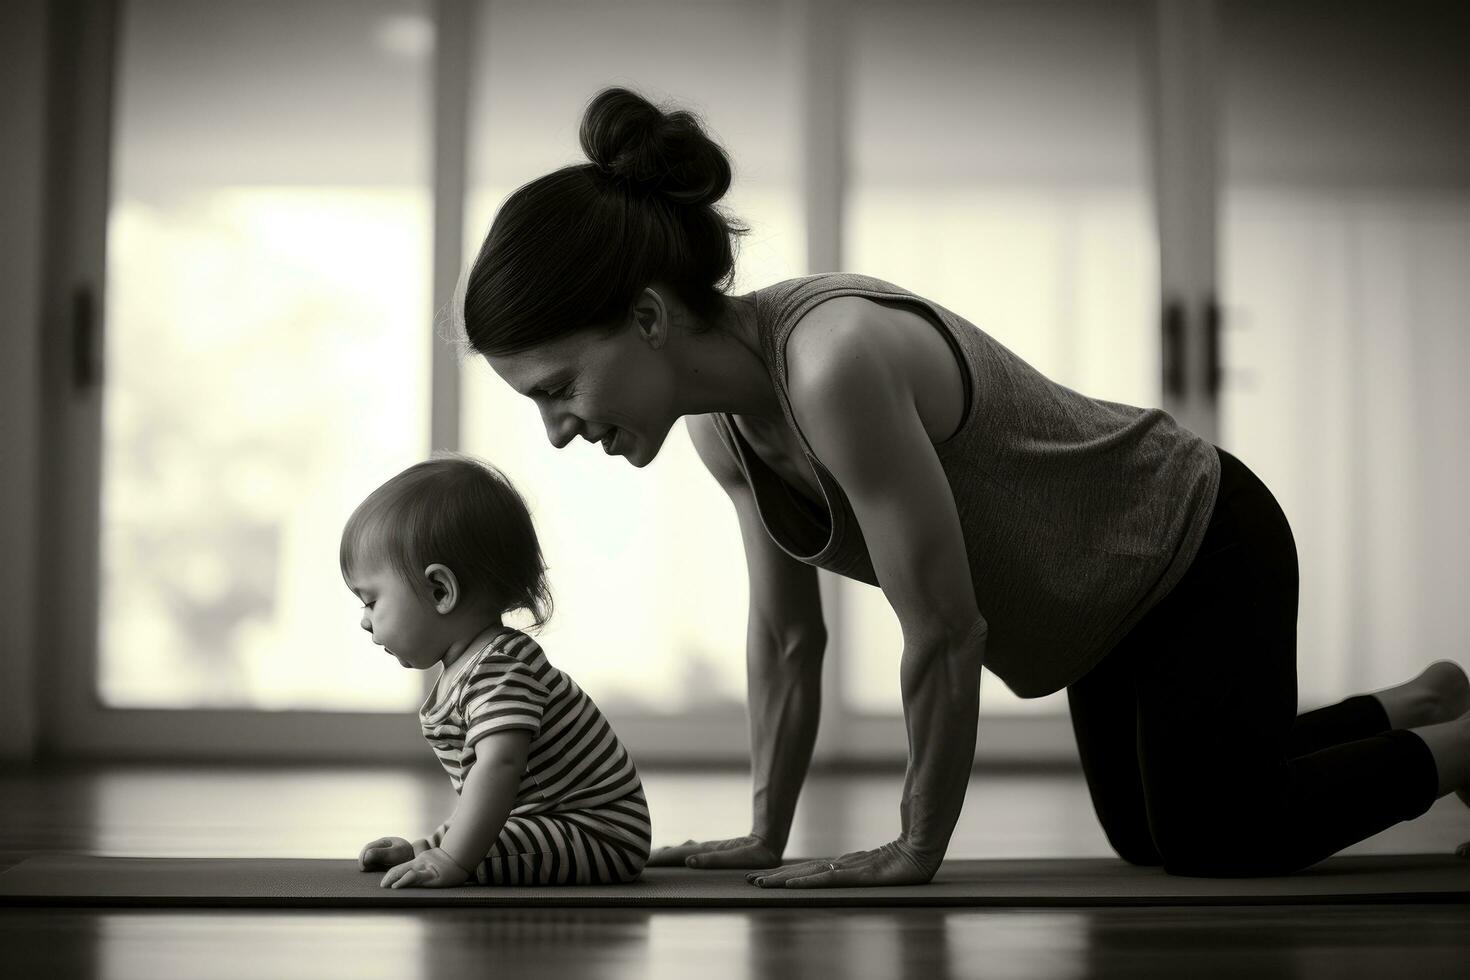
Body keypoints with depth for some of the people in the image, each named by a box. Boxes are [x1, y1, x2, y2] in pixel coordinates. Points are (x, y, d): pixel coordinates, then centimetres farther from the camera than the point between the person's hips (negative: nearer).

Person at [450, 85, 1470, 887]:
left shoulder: (836, 363, -41)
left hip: (1205, 548, -8)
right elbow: (786, 636, -1)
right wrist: (766, 834, 2)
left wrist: (915, 849, -23)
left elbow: (944, 635, -34)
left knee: (1221, 842, 5)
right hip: (1115, 596, 8)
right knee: (1145, 835, 24)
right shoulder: (722, 423, -14)